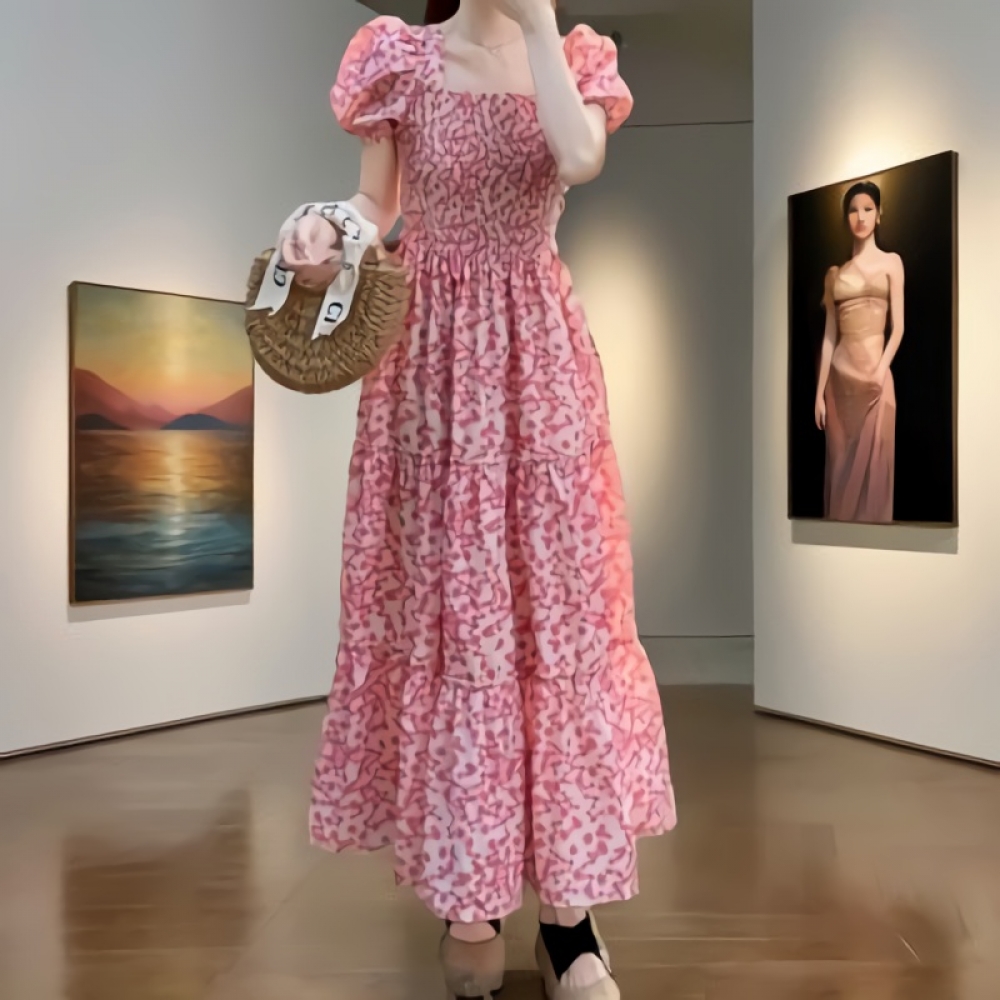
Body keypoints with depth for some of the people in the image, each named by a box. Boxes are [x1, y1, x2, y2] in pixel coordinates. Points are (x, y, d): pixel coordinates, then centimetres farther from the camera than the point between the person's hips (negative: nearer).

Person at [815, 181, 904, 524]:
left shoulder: (891, 263, 5)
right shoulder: (835, 273, 11)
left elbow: (898, 326, -1)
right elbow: (829, 334, 8)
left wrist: (881, 371, -14)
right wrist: (819, 392, 3)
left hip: (875, 375, -2)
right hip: (840, 377, 2)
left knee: (874, 464, -2)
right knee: (841, 463, 4)